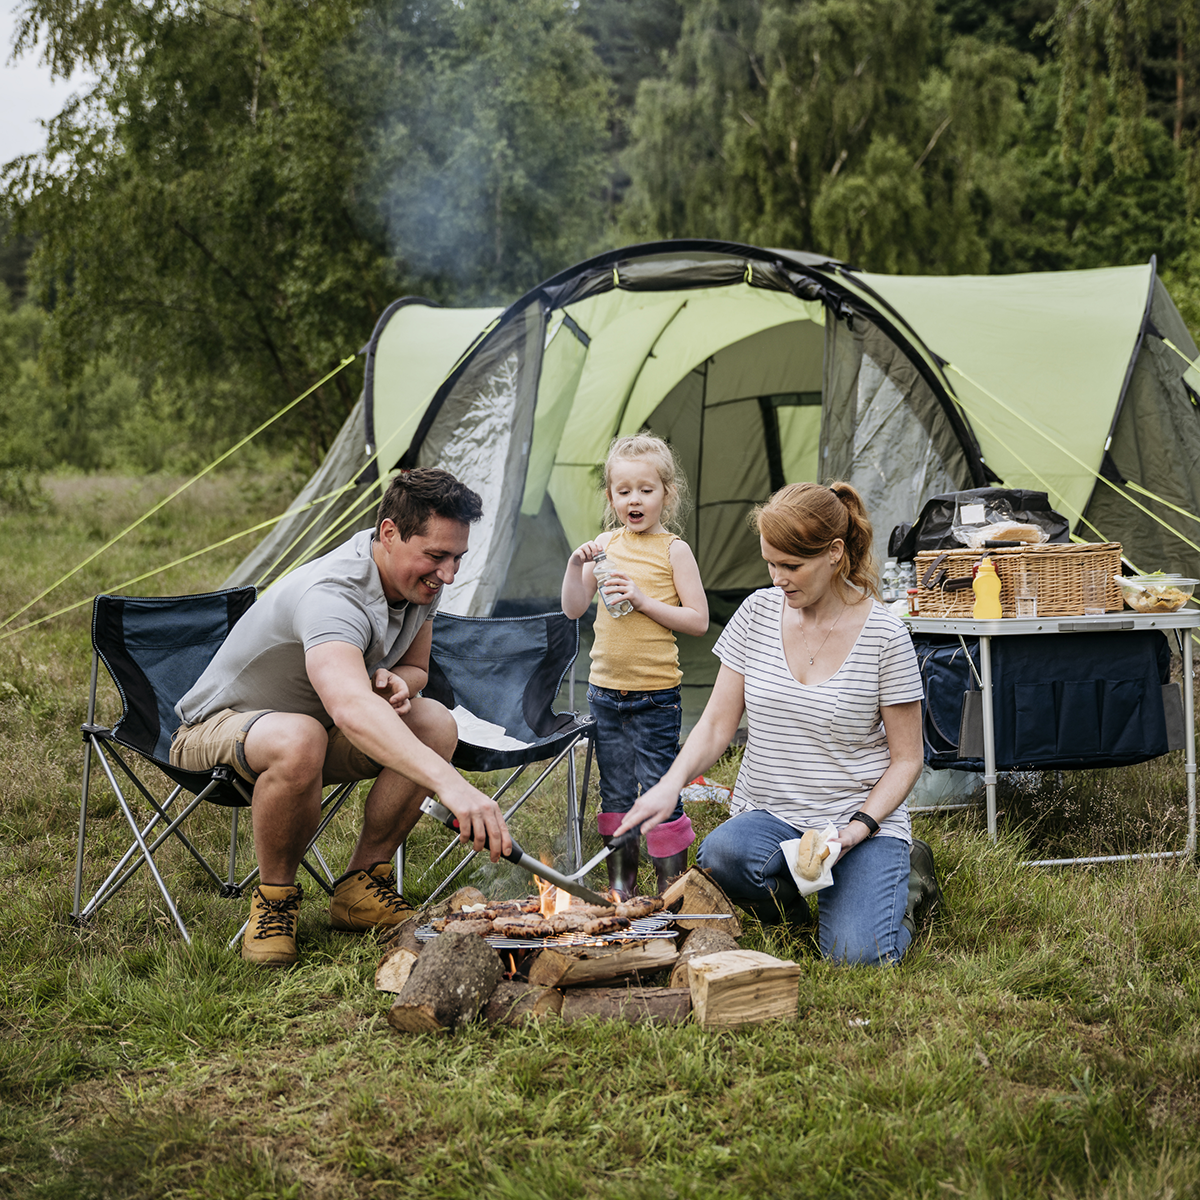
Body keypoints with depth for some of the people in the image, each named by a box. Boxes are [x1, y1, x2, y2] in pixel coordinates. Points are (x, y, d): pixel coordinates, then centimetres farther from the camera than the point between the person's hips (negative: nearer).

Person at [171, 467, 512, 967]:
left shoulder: (420, 582, -10)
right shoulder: (331, 595, -38)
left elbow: (415, 667, 8)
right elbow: (350, 709, -57)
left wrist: (393, 682, -19)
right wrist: (451, 785, -69)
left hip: (319, 724, 7)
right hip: (219, 728, -7)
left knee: (435, 725, -18)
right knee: (300, 740, -42)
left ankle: (361, 887, -4)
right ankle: (274, 898, -16)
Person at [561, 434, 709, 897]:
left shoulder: (673, 551, -5)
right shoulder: (606, 545, 7)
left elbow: (698, 620, -8)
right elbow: (573, 609, 9)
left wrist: (644, 601, -17)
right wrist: (575, 566, -7)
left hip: (656, 695, -4)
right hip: (605, 690, 4)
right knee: (615, 790, 12)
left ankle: (673, 884, 7)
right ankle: (620, 884, 23)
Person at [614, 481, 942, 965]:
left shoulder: (884, 635, -9)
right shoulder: (757, 613, 0)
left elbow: (906, 758, -3)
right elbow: (716, 725, 4)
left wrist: (859, 827, -18)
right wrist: (672, 783, -14)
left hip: (860, 820, -2)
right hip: (767, 816, 2)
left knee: (857, 955, -25)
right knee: (720, 856, -34)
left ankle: (902, 877, 11)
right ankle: (789, 899, 2)